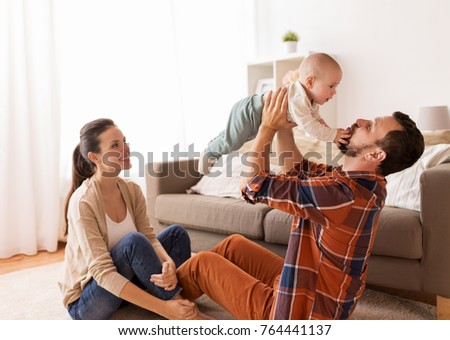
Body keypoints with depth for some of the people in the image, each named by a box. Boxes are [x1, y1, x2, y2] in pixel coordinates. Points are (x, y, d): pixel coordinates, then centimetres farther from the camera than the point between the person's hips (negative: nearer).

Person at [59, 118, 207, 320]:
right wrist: (164, 308, -36)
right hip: (85, 303, -7)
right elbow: (103, 272, -30)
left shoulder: (132, 190, -4)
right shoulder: (83, 202, -25)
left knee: (176, 233, -4)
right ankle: (180, 310, -20)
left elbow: (150, 239, -9)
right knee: (133, 241, -31)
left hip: (123, 289, 7)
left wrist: (168, 263, -34)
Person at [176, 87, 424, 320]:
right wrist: (283, 127, -3)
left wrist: (268, 127, -15)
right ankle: (178, 285, 39)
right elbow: (297, 169, 9)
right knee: (235, 244, 20)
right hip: (320, 299, 9)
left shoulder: (343, 193, -33)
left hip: (296, 313, -8)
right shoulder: (365, 183, -4)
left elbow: (253, 184, -24)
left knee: (201, 263, 7)